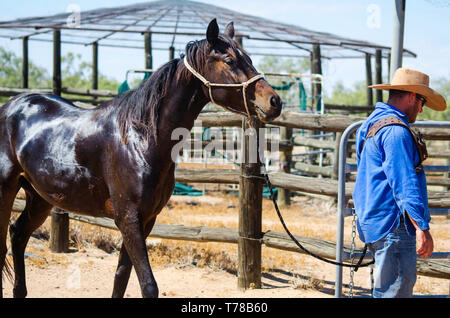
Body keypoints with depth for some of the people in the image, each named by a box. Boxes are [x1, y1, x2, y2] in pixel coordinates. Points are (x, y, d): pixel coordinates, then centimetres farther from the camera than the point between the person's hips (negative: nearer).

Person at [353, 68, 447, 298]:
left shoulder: (374, 123, 19)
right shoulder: (396, 131, -15)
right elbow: (404, 183, -23)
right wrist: (422, 227, -25)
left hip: (374, 224, 11)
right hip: (392, 226, -11)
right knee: (395, 291, -9)